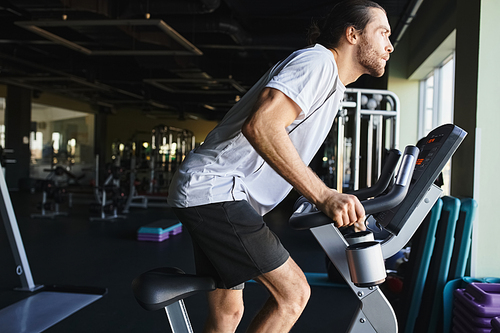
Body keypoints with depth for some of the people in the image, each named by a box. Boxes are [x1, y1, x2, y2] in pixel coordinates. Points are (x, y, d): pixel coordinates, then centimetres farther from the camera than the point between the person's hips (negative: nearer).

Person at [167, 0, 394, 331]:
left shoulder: (332, 88, 21)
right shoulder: (317, 61, -12)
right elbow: (261, 126, -28)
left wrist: (330, 198, 21)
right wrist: (323, 195, -30)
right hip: (214, 190, -10)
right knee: (293, 293, -9)